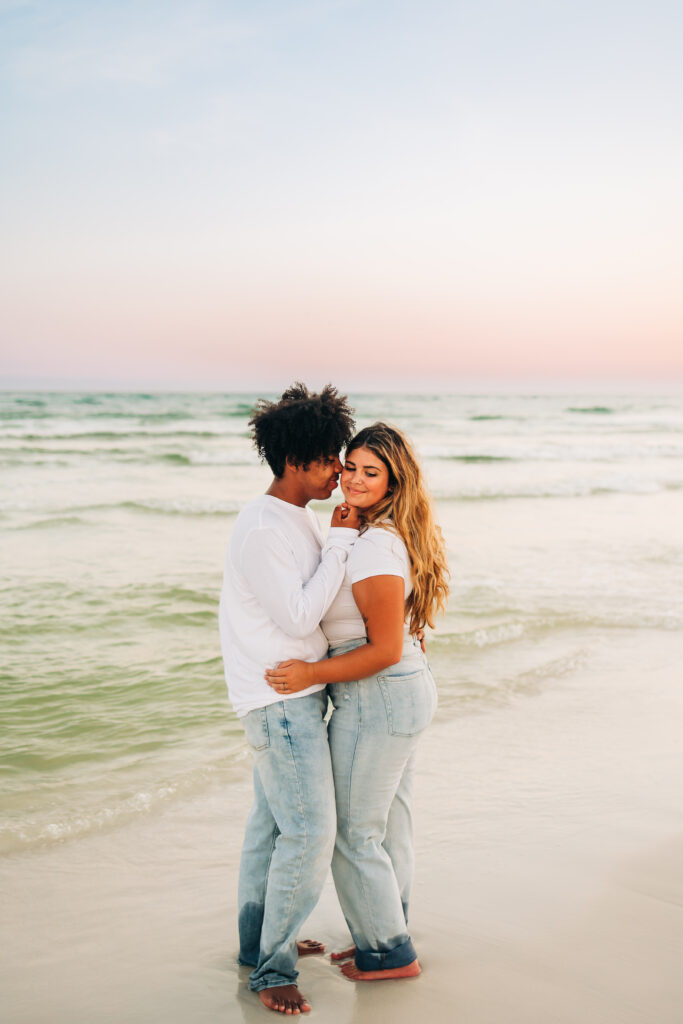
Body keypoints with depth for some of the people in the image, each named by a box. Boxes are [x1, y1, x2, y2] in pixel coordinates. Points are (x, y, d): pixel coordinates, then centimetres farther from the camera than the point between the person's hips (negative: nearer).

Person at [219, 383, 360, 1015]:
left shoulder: (298, 519, 11)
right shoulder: (261, 529, -20)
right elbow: (298, 617, -20)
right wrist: (341, 542, -16)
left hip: (297, 694, 10)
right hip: (278, 698, -10)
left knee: (272, 821, 17)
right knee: (309, 828, -8)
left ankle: (258, 944, 30)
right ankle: (272, 967, 4)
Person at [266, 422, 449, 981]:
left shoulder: (375, 548, -24)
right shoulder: (390, 535, 7)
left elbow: (385, 649, -24)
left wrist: (312, 673, -22)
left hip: (378, 699, -10)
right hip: (407, 687, 10)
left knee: (353, 831, 5)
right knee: (390, 823, 20)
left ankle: (389, 952, 20)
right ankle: (388, 935, 35)